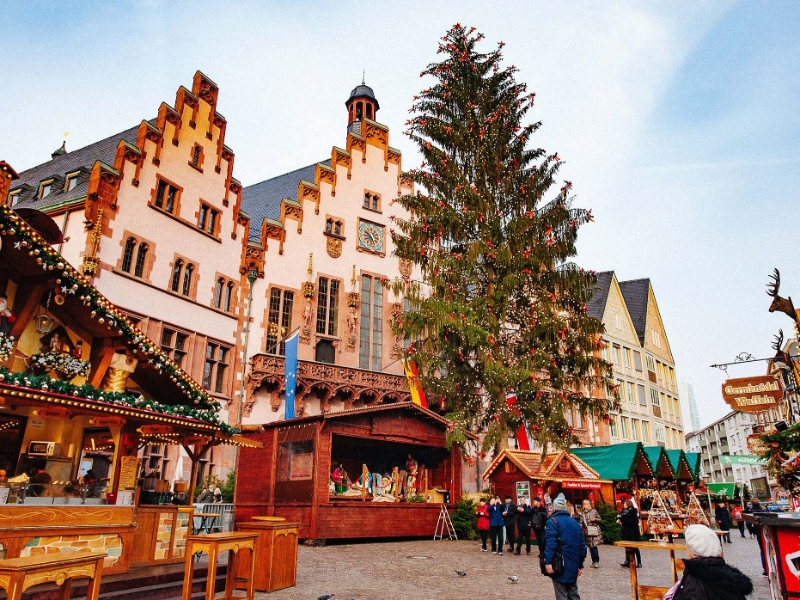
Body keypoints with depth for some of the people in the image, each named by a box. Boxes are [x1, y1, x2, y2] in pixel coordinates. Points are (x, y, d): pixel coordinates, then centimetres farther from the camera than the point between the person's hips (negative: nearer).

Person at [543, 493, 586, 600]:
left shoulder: (552, 521, -7)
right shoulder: (575, 522, 13)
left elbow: (550, 543, -19)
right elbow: (582, 544, 14)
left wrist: (548, 562, -21)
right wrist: (580, 564, 20)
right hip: (573, 566, 6)